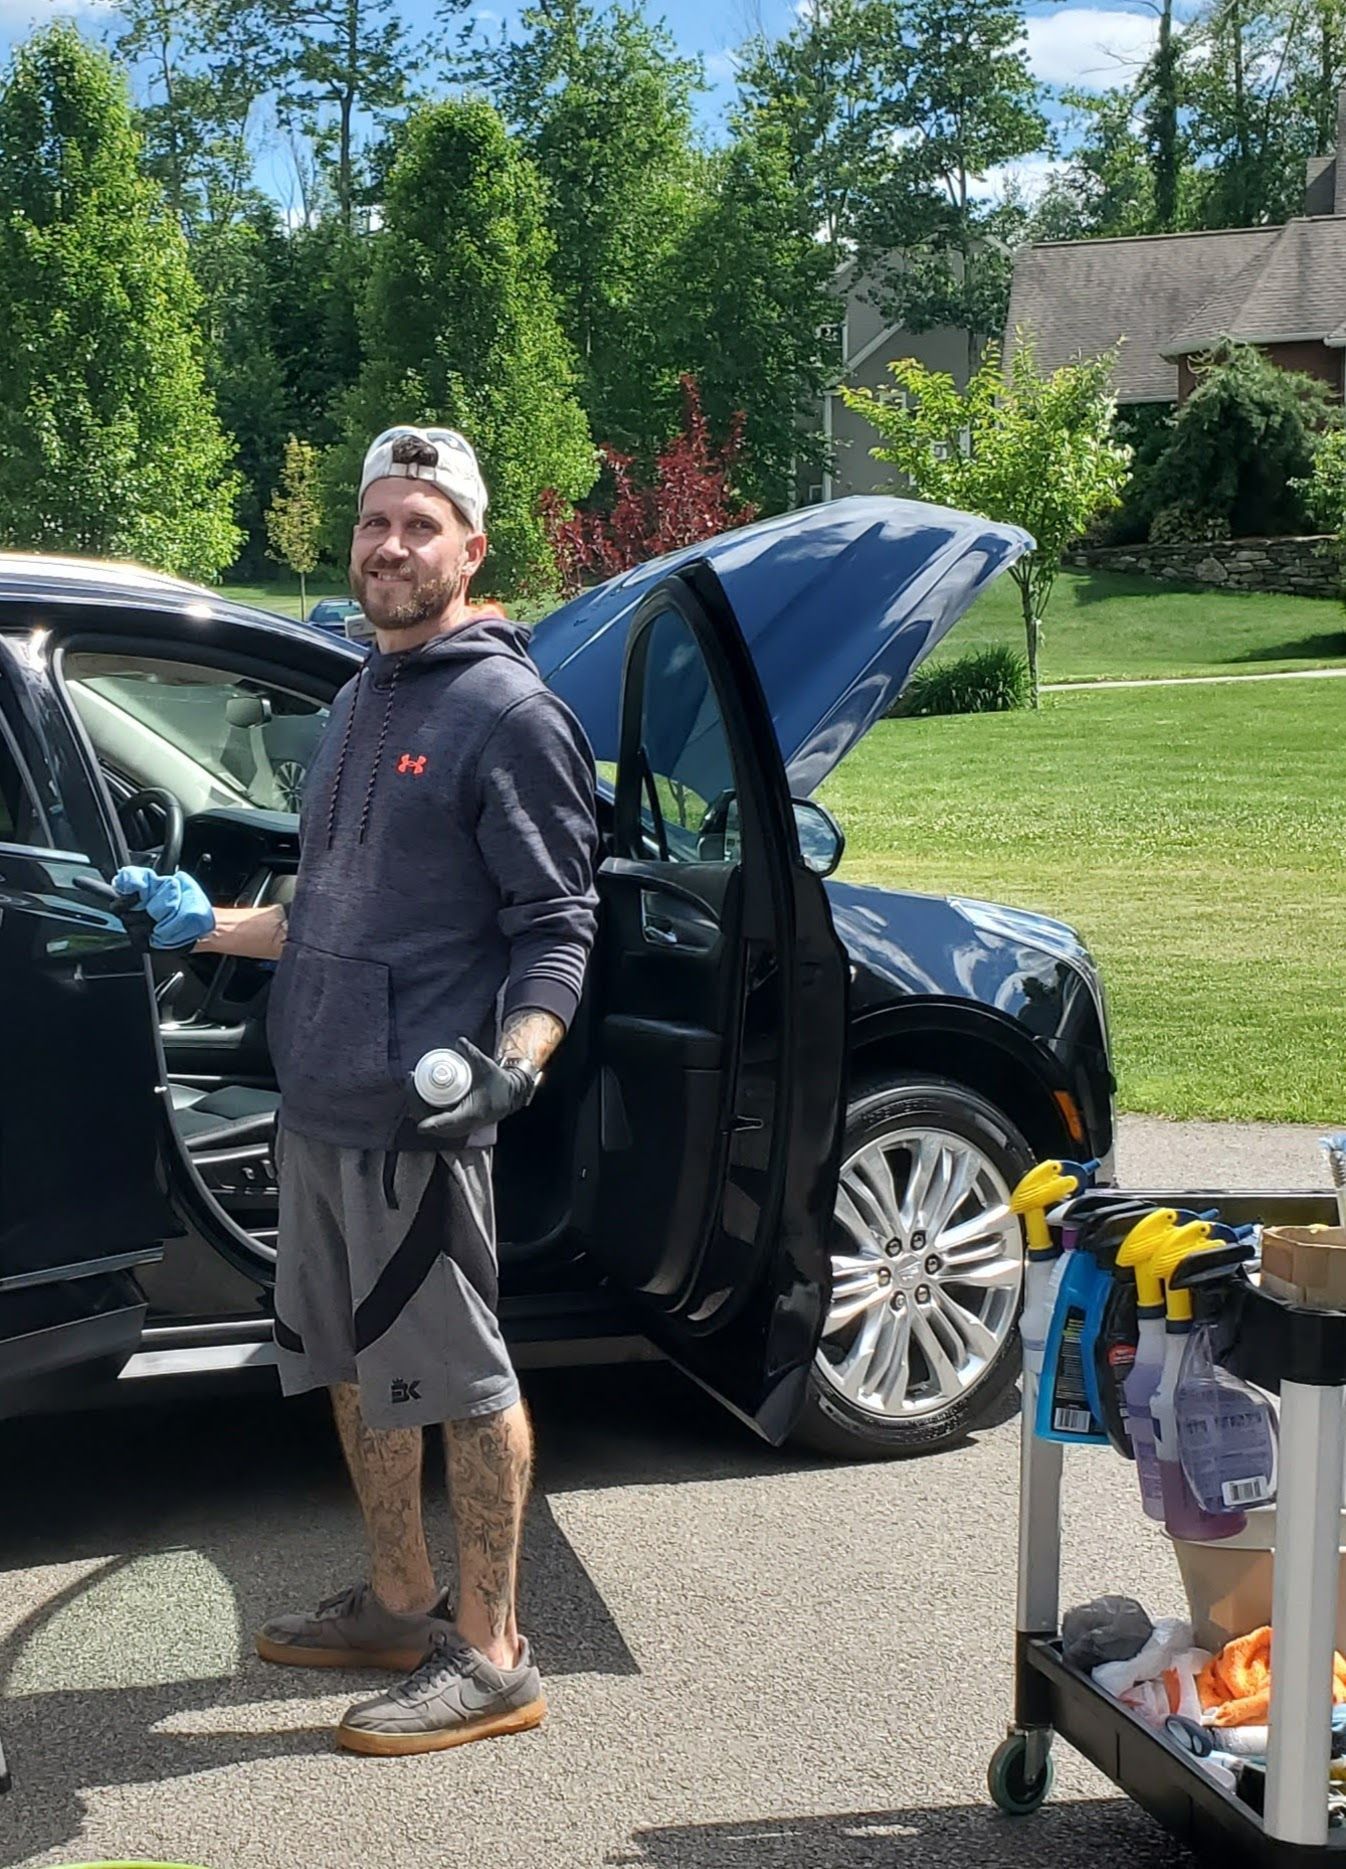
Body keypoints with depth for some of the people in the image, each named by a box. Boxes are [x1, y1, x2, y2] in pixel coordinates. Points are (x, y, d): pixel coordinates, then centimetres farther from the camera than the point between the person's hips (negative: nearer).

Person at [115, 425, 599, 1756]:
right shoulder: (356, 706, 17)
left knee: (459, 1379, -1)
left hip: (413, 1114, -9)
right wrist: (205, 924, 20)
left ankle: (488, 1657, 9)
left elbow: (555, 926, -13)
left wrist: (510, 1061, -28)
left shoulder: (507, 715, -9)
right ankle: (398, 1605, 32)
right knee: (352, 1365, 17)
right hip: (314, 1107, 9)